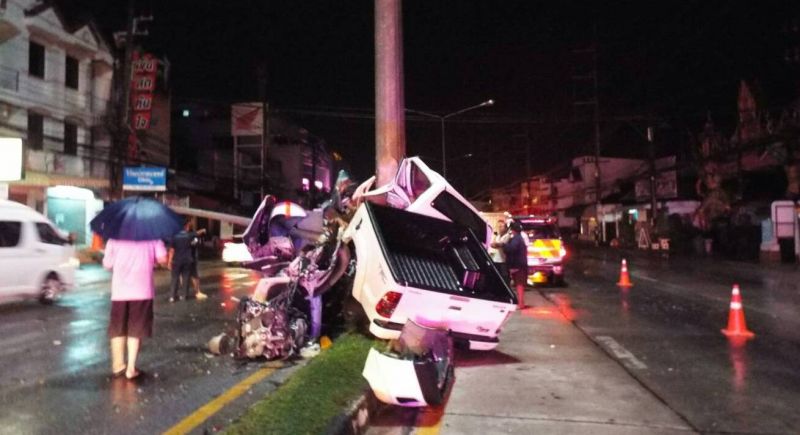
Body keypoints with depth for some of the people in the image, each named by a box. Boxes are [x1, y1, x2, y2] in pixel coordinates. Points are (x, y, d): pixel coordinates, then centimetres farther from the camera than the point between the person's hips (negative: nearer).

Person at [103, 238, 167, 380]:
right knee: (136, 329, 7)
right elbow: (162, 258, -8)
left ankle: (118, 365, 21)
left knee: (118, 329, 15)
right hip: (142, 290, -1)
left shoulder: (115, 238, 4)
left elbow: (107, 264, 3)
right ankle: (131, 368, 4)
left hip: (120, 290, 1)